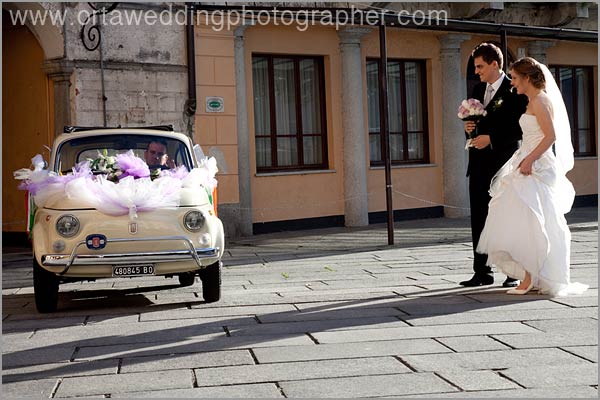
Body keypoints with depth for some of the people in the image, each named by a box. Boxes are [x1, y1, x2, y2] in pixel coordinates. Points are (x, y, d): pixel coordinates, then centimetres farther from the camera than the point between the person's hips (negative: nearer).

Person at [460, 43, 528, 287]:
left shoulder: (514, 91, -8)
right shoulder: (478, 90, 14)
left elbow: (520, 129, -13)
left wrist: (491, 138, -17)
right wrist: (469, 128, 1)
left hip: (503, 163, -7)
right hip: (479, 163, 7)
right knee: (479, 219, 6)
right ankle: (482, 272, 13)